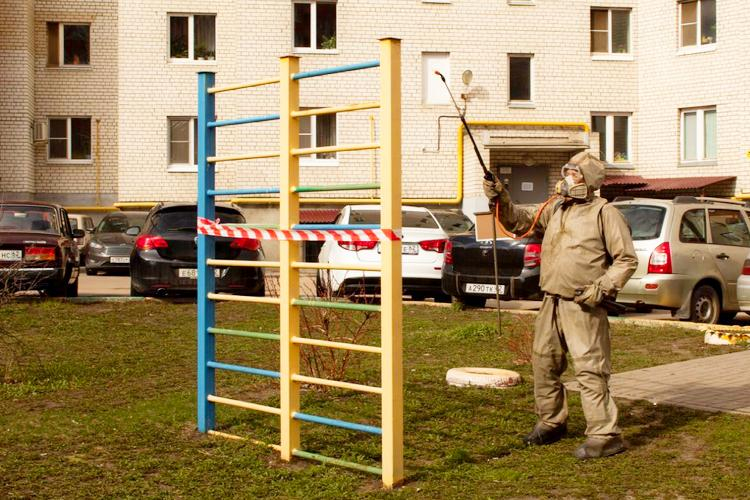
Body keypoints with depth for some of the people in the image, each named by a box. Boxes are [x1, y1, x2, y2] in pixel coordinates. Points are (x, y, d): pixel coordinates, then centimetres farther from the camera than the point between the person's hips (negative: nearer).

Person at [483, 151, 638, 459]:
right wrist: (501, 200, -2)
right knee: (544, 364, 15)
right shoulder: (555, 209, 14)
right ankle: (551, 422, 30)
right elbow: (519, 221, 15)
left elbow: (627, 259, -6)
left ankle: (605, 435, -7)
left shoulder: (604, 213, -7)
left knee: (589, 369, -10)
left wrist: (602, 288, -16)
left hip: (583, 307, -8)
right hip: (552, 303, 8)